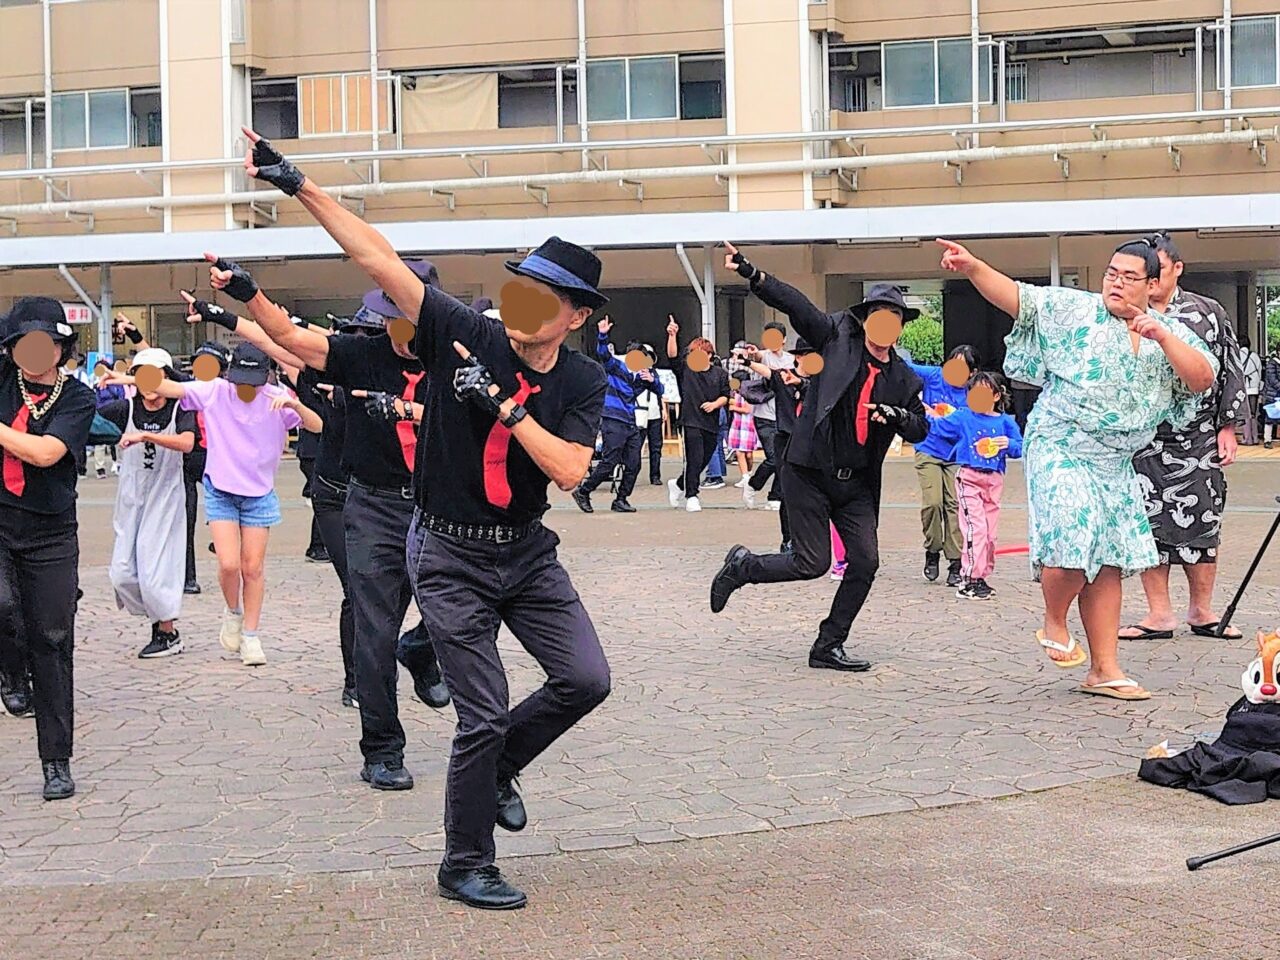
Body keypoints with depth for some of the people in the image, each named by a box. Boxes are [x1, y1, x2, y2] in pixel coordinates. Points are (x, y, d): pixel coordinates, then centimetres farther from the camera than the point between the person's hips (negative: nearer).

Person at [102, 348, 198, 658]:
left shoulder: (180, 410, -8)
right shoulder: (126, 409, 0)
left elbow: (187, 443, -26)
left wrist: (146, 435, -36)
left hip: (165, 498, -4)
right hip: (130, 499, 4)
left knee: (155, 570, -8)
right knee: (122, 573, 3)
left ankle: (168, 634, 11)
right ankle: (158, 619, 25)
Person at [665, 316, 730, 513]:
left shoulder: (719, 373, 8)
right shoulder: (685, 369, 1)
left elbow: (725, 395, 9)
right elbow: (673, 355, -15)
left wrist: (715, 404, -11)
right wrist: (672, 335, -29)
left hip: (712, 423, 4)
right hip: (691, 421, -4)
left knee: (704, 460, 10)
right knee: (695, 459, -11)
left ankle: (678, 485, 32)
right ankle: (691, 496, -1)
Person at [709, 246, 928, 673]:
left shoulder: (904, 378, 10)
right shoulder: (839, 336, -1)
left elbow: (920, 430, 13)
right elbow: (795, 304, -10)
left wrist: (898, 416, -11)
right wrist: (751, 273, -22)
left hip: (857, 483, 5)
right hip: (809, 473, -5)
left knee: (865, 561, -1)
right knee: (813, 563, -7)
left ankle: (828, 647, 13)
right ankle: (742, 566, 21)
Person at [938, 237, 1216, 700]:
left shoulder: (1171, 335, 8)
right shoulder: (1073, 309, -2)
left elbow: (1202, 378, -5)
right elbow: (1016, 297, -9)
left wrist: (1162, 336, -15)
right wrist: (973, 267, -25)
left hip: (1115, 464, 5)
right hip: (1060, 449, -5)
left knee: (1108, 563, 7)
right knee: (1071, 540, -22)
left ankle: (1104, 670, 13)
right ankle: (1054, 623, 7)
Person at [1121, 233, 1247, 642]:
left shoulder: (1209, 313, 5)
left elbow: (1231, 371, 7)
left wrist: (1227, 427, 2)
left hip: (1199, 440, 0)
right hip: (1143, 441, 0)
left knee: (1202, 523, 4)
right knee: (1148, 525, 0)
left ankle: (1201, 611, 15)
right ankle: (1159, 614, 8)